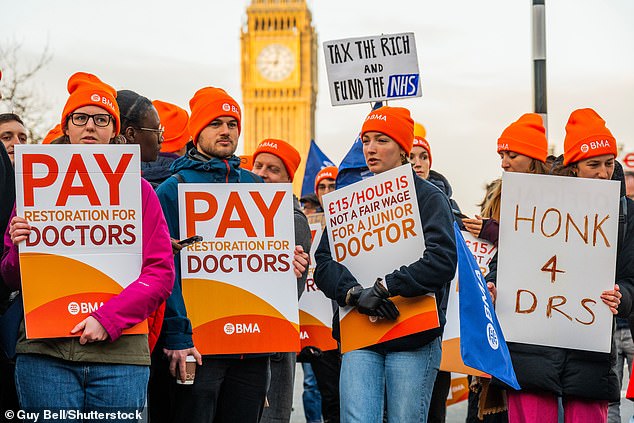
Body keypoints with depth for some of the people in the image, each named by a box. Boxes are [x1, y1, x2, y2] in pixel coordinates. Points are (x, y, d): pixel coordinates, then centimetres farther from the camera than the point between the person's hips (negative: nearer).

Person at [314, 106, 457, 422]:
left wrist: (383, 288, -18)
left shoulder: (428, 197, 2)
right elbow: (324, 260, 5)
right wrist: (355, 293, -15)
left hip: (413, 336, -3)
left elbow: (442, 261, -14)